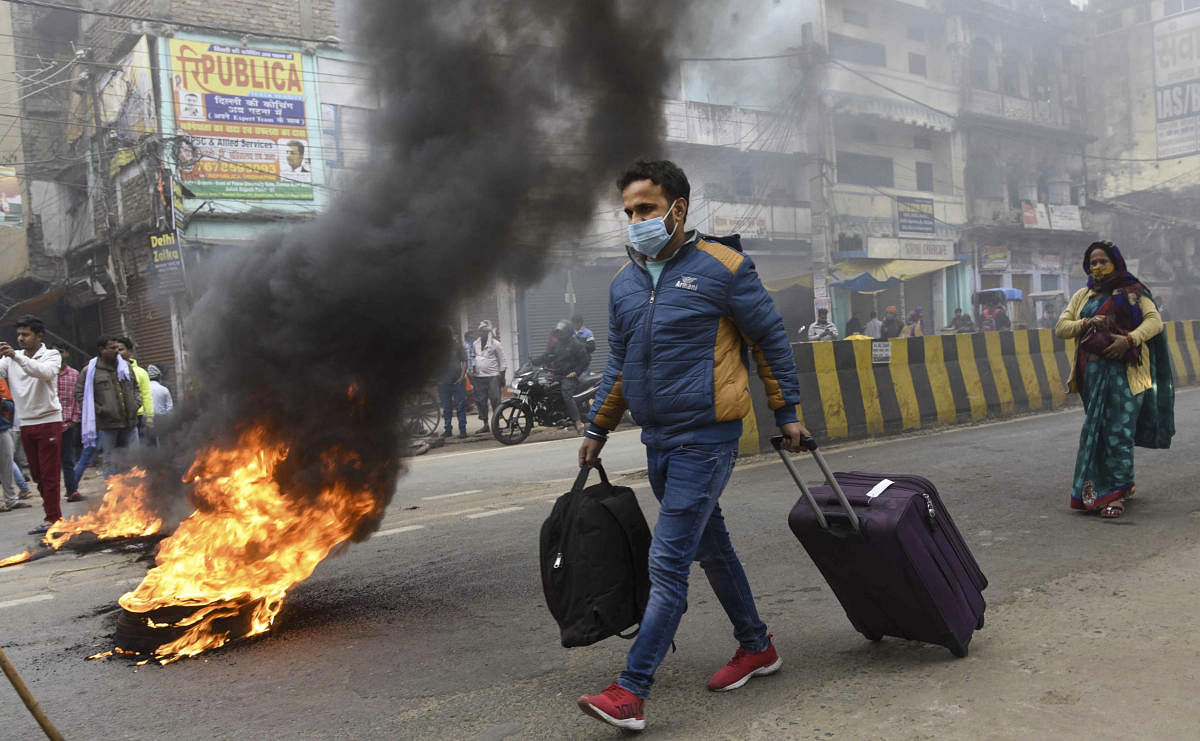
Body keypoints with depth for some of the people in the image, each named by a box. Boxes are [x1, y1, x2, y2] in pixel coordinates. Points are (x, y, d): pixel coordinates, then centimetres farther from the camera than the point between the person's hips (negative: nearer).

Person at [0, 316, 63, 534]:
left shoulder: (52, 355, -3)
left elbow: (44, 372, -25)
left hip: (49, 421, -5)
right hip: (25, 424, 5)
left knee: (49, 473, -3)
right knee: (37, 474, 12)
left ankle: (52, 518, 3)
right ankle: (54, 511, 23)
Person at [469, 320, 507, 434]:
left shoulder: (495, 344, -2)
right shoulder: (475, 344, 12)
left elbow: (502, 361, -1)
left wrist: (502, 376, -6)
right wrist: (472, 373, 13)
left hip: (492, 377, -5)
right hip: (478, 377, 5)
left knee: (495, 400, -6)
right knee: (480, 401, 6)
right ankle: (485, 424, 15)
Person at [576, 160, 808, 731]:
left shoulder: (722, 267, -8)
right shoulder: (624, 283, 9)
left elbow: (771, 340, 0)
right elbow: (618, 365, 19)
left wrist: (787, 413, 3)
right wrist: (597, 431, 19)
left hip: (705, 439, -7)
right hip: (657, 441, 7)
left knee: (668, 564, -9)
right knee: (710, 548, 18)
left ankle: (631, 691, -5)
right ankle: (756, 647, 35)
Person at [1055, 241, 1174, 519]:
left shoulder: (1133, 292, 8)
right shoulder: (1082, 296, 19)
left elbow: (1154, 321, -5)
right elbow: (1060, 327, 12)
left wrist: (1129, 339, -21)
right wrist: (1086, 324, -7)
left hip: (1125, 373, -4)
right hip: (1093, 373, 4)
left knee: (1119, 431, -9)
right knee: (1097, 430, 4)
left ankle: (1116, 493, -8)